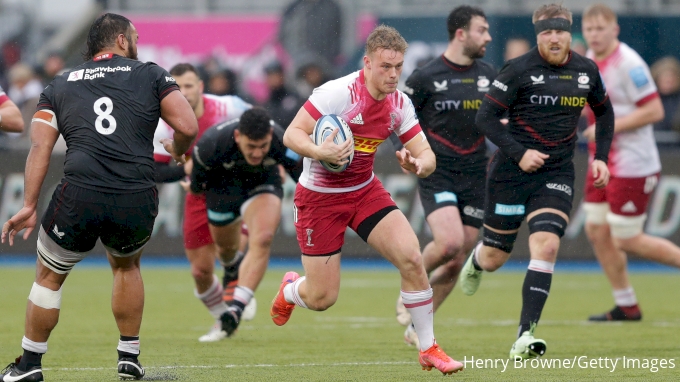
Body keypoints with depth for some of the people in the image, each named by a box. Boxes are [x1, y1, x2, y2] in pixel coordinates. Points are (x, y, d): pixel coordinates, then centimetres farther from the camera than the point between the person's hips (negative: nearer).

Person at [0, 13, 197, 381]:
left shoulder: (59, 85, 18)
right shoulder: (151, 75, 13)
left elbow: (40, 147, 7)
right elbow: (188, 127, 3)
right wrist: (177, 151, 26)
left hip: (80, 197, -1)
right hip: (138, 200, 1)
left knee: (49, 275, 21)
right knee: (126, 265, 31)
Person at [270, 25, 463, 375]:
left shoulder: (399, 103, -5)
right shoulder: (339, 93, -23)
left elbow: (427, 155, -3)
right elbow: (291, 135, -22)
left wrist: (418, 164, -26)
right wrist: (319, 152, -41)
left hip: (365, 190, 5)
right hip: (320, 197, -5)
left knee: (412, 259, -16)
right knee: (322, 299, -2)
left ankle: (428, 349, -1)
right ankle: (290, 289, 38)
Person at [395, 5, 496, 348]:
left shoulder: (488, 76, 9)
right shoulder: (426, 77, -6)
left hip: (475, 177, 5)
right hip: (437, 175, -5)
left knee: (456, 262, 2)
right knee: (450, 241, -25)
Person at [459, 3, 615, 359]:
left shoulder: (586, 70, 5)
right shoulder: (518, 70, -10)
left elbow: (603, 111, 22)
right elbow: (485, 116, -10)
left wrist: (601, 157, 10)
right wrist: (519, 153, -19)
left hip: (556, 175, 2)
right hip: (511, 172, -2)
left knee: (546, 246, -19)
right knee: (494, 258, 6)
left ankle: (524, 337, -18)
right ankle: (474, 262, 47)